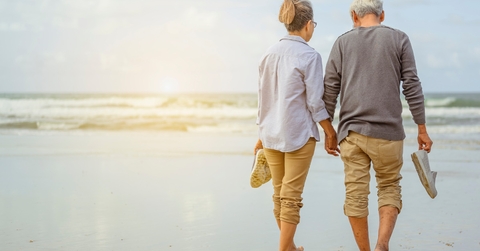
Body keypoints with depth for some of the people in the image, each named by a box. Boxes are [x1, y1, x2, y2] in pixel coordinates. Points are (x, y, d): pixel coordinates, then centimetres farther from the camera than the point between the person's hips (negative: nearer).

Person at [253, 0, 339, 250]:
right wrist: (331, 133, -3)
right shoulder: (309, 56, -12)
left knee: (280, 194, 14)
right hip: (299, 134, -6)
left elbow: (263, 98, 11)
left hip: (271, 134, 6)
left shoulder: (269, 53, 6)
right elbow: (315, 102, -13)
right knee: (291, 197, -1)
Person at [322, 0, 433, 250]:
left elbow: (330, 90, 3)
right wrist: (422, 129, 4)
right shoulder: (399, 39, 4)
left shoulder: (342, 42, 7)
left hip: (351, 131, 1)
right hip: (387, 131, -1)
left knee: (355, 194, 7)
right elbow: (412, 87, -1)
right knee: (389, 187, 13)